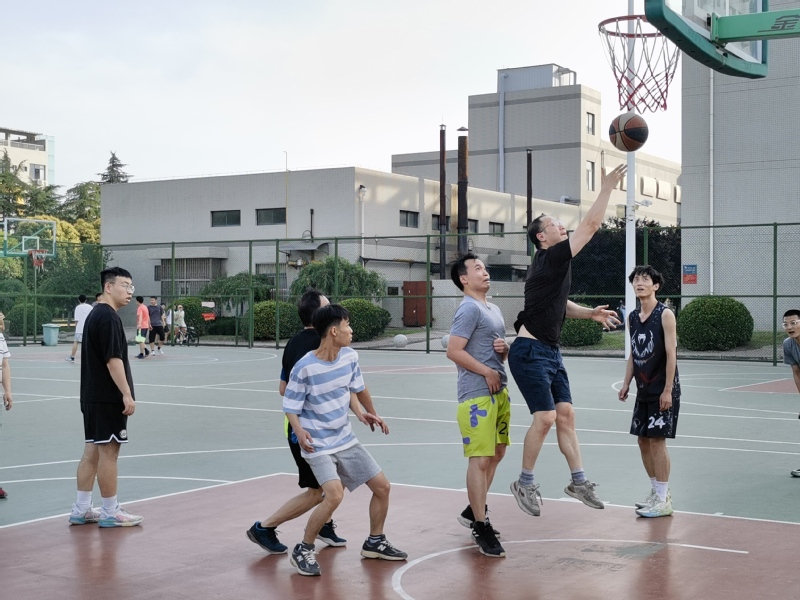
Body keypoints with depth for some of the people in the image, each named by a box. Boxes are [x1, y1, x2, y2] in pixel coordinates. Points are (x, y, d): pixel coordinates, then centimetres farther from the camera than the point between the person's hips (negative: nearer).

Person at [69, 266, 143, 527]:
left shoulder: (95, 315, 16)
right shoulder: (108, 317, -15)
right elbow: (113, 360, -22)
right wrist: (127, 394, -21)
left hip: (93, 396, 10)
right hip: (109, 398, -10)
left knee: (92, 451, 12)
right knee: (108, 452, -4)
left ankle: (81, 510, 16)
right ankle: (111, 512, 3)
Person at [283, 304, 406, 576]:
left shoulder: (350, 357, -3)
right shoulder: (304, 368, -20)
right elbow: (291, 408, -13)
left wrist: (371, 413, 29)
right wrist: (300, 432, -31)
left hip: (346, 441, 7)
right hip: (318, 446, -7)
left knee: (382, 487, 9)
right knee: (335, 495, -26)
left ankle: (374, 543, 30)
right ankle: (303, 551, -7)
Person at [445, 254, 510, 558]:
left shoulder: (493, 309, 17)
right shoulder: (469, 309, -12)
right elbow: (454, 351, -19)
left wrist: (504, 348, 2)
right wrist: (488, 372, -16)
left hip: (499, 392, 10)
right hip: (477, 395, -10)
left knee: (497, 453, 16)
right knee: (480, 459, -7)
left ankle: (473, 511, 31)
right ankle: (481, 528, -1)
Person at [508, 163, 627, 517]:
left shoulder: (554, 265, 15)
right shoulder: (551, 259, -14)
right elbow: (591, 225, -16)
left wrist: (591, 313, 12)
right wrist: (607, 188, -11)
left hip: (550, 352, 10)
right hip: (530, 352, -10)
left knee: (565, 414, 7)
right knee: (545, 417, -10)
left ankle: (578, 481, 12)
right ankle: (525, 484, 4)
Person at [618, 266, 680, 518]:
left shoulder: (665, 314, -10)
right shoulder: (633, 317, 10)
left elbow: (671, 354, -14)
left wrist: (667, 390, -18)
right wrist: (626, 383, 9)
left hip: (662, 390, -7)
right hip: (643, 390, 7)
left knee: (657, 440, -7)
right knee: (643, 440, 9)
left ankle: (663, 501, -1)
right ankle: (657, 491, 22)